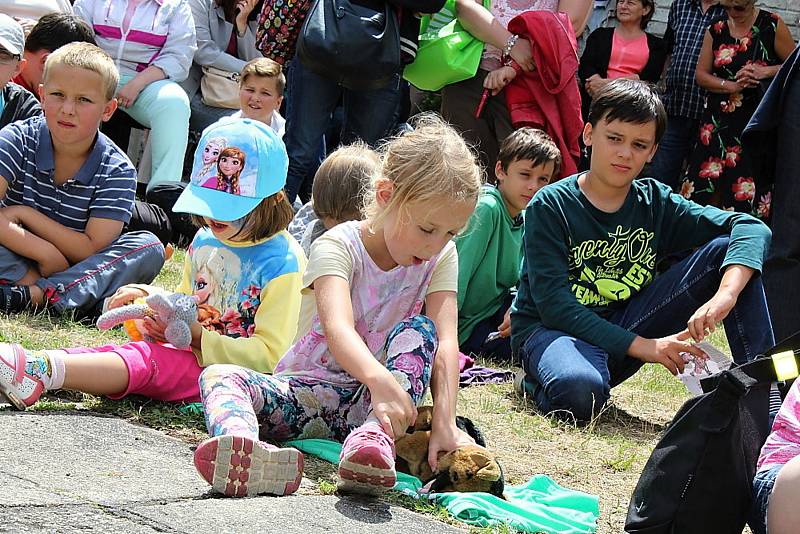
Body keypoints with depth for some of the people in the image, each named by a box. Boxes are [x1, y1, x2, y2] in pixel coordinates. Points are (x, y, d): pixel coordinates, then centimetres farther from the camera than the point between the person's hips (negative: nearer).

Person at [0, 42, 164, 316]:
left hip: (81, 272, 2)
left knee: (150, 247, -24)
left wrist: (25, 214, -15)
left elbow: (92, 249, -16)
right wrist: (43, 252, -29)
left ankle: (34, 295, -36)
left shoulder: (117, 170, -9)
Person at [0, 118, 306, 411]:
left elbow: (269, 355, -17)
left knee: (144, 361, -32)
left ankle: (40, 371, -52)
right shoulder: (204, 242, 15)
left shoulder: (282, 262, -12)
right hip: (193, 352, 8)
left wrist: (198, 338, -22)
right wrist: (152, 298, 7)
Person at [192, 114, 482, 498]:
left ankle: (374, 439, -48)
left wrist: (444, 424, -30)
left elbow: (445, 344, -13)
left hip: (369, 401, 2)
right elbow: (338, 329, -33)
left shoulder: (441, 257, -1)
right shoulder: (338, 246, -14)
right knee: (219, 376, -29)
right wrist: (380, 379, -54)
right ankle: (239, 444, -65)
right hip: (308, 391, -2)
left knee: (419, 330, -23)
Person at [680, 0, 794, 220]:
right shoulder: (716, 30, 7)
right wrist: (732, 86, -10)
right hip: (718, 119, 3)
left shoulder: (772, 26, -3)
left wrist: (764, 71, -15)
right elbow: (701, 75, 6)